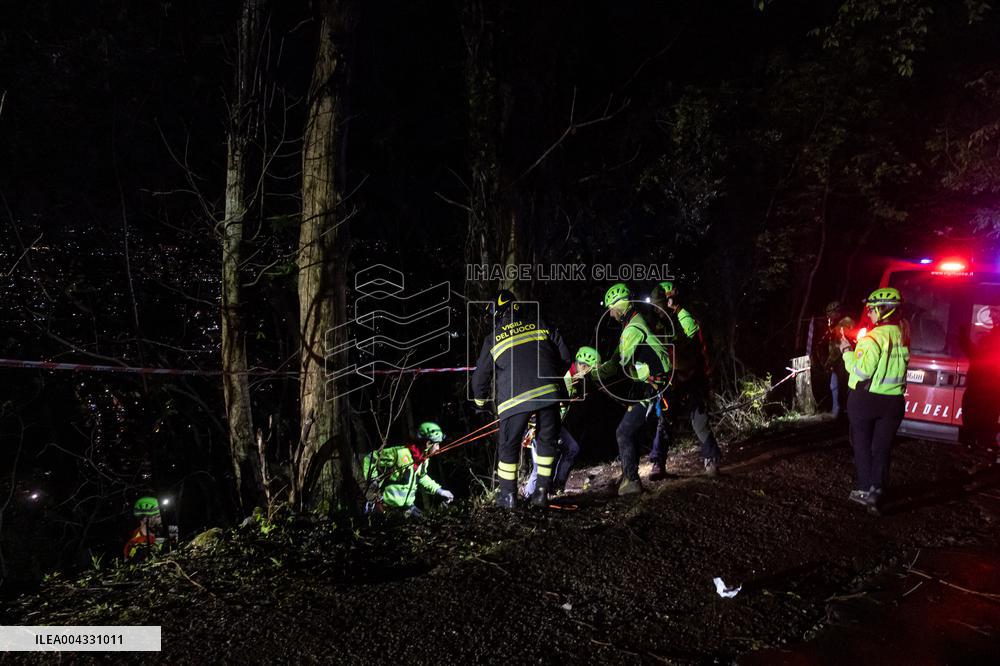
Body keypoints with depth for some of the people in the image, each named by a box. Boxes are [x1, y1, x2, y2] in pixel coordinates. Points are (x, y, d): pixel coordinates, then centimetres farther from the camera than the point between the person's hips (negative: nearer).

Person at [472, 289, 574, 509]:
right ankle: (542, 493, 19)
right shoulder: (541, 324, 15)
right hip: (549, 392, 2)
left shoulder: (493, 339, 12)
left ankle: (508, 495, 21)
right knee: (547, 441, 18)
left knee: (509, 445, 14)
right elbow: (566, 358, 14)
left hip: (515, 397, -2)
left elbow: (480, 376, 18)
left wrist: (479, 402, 36)